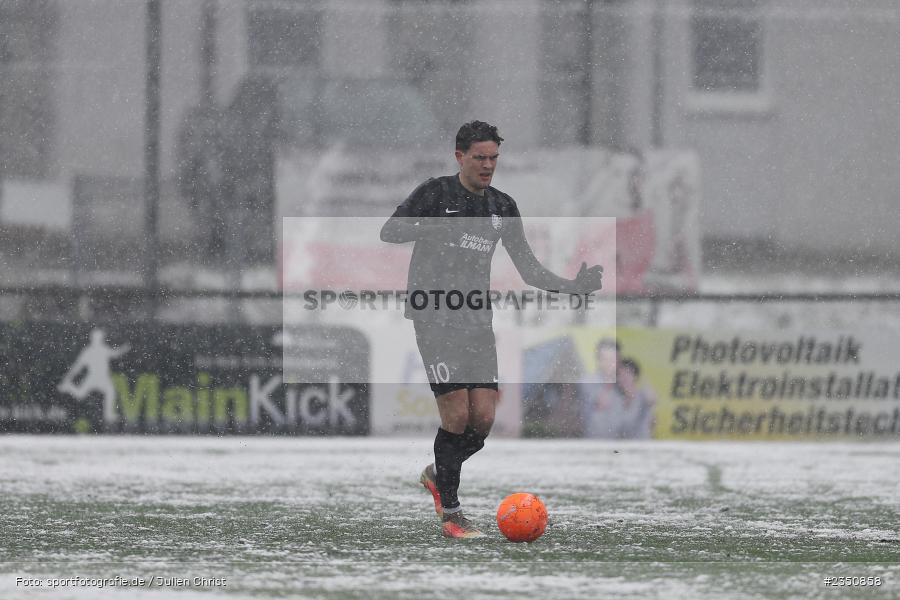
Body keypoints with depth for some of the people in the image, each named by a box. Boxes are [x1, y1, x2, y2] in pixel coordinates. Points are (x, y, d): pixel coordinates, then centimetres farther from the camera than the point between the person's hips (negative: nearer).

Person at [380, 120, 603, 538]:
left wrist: (572, 286, 0)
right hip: (435, 318, -5)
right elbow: (388, 232, -7)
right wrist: (433, 227, -25)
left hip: (477, 321, 5)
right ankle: (450, 516, -2)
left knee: (483, 418, -3)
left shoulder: (502, 207, 12)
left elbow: (528, 268, 15)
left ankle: (438, 475, 26)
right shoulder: (435, 193, -2)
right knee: (457, 414, -12)